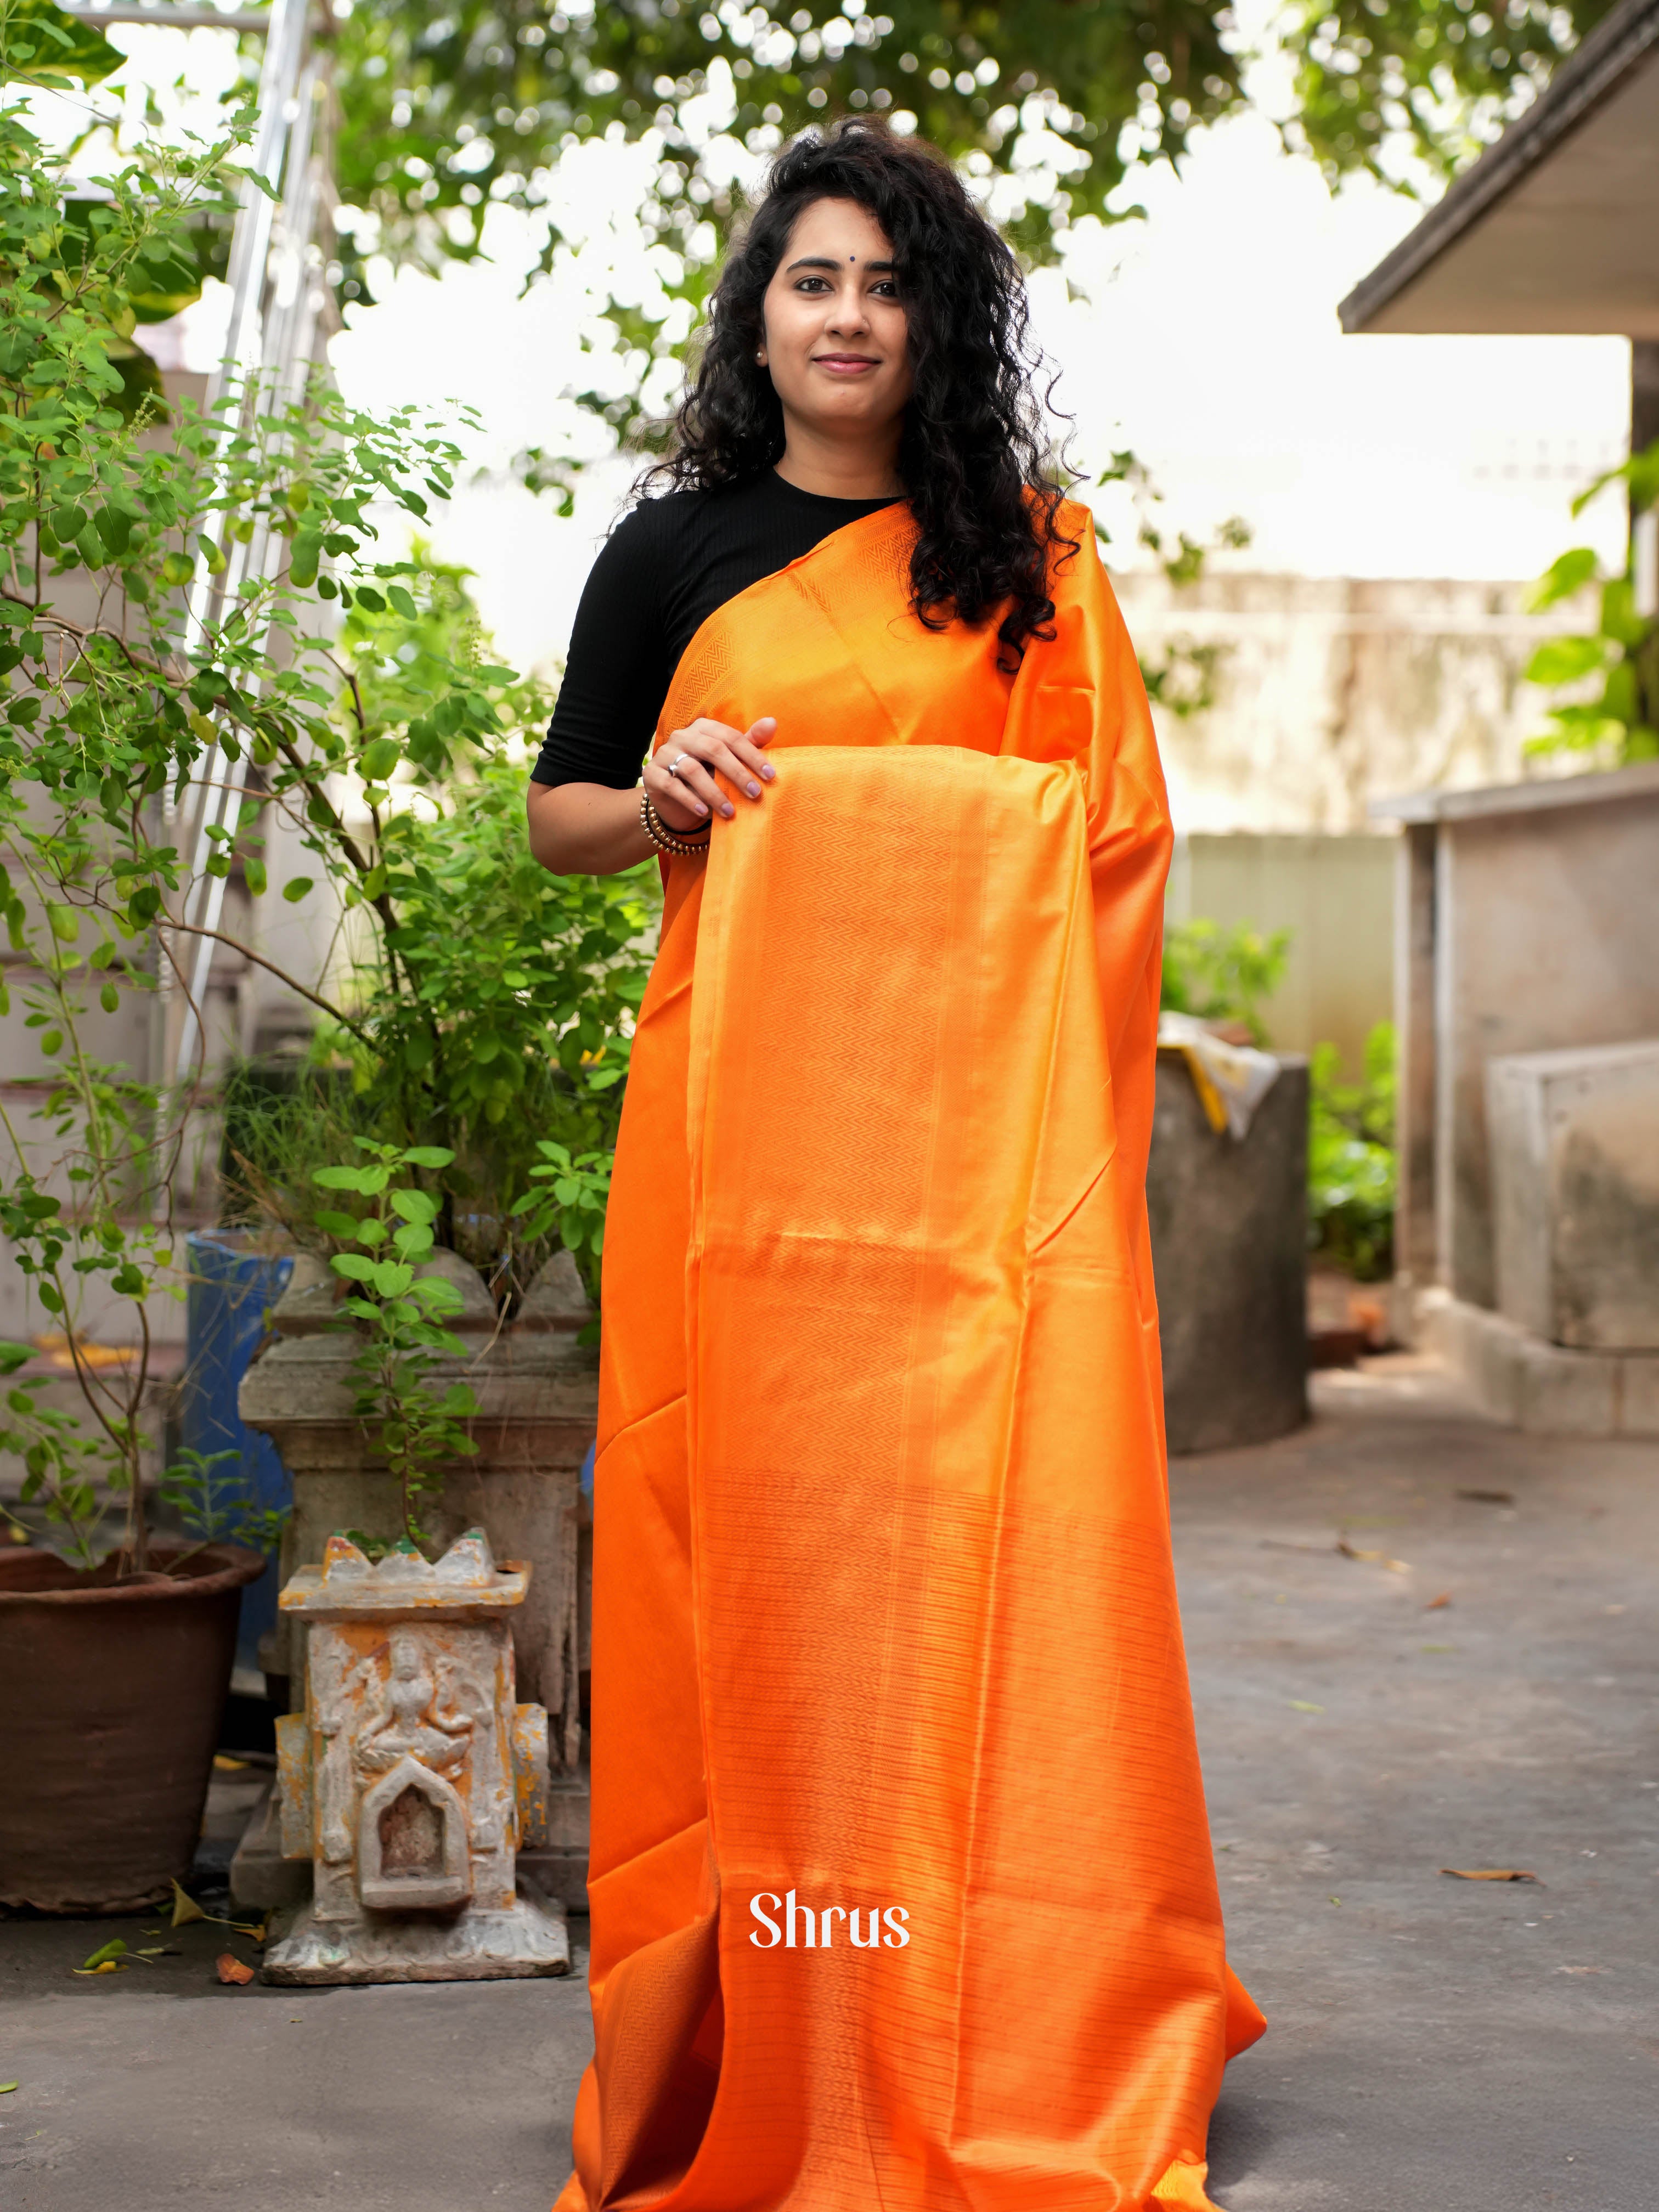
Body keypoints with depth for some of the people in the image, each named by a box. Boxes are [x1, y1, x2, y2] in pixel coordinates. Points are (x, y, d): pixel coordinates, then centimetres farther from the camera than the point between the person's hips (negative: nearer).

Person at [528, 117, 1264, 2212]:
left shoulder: (1031, 557, 13)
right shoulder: (672, 549, 13)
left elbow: (1114, 830, 14)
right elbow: (556, 812, 16)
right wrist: (663, 796, -6)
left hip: (978, 1108, 0)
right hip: (744, 1095, 0)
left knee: (989, 1526, -5)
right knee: (750, 1523, -3)